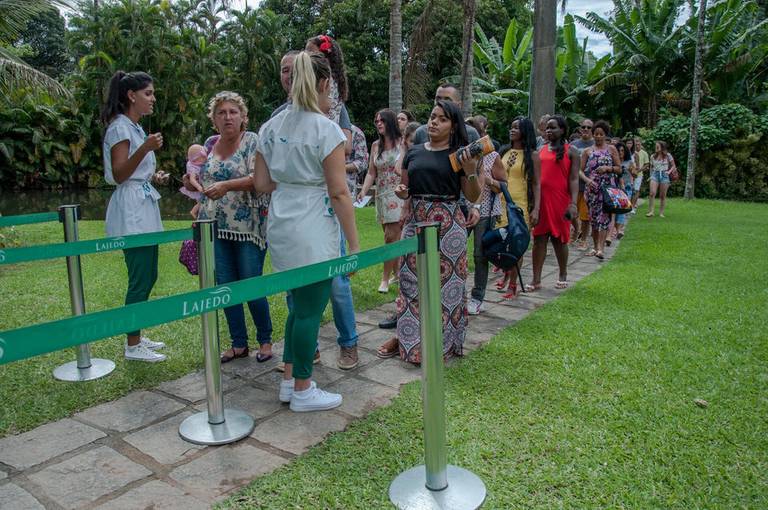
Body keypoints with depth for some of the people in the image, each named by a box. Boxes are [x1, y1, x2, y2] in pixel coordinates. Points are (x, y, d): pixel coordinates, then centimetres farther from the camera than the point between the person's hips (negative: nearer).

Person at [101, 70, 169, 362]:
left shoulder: (135, 128, 19)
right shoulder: (120, 127, -10)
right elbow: (119, 175, -17)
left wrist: (153, 176, 11)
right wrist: (145, 148, -27)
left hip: (145, 208, 10)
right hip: (131, 210, -10)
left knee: (148, 276, 13)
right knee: (141, 279, -6)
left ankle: (137, 337, 23)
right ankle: (132, 346, 4)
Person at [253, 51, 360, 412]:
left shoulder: (271, 126, 8)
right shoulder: (326, 129, -11)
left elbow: (261, 183, 9)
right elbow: (339, 193, -14)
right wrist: (354, 245, -9)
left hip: (281, 224, 7)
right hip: (313, 230, -7)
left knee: (300, 304, 19)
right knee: (310, 308, 5)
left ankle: (289, 380, 29)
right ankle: (302, 391, 18)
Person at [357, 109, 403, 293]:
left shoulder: (402, 142, -3)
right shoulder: (376, 145, 10)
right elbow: (371, 173, 10)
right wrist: (363, 191, -1)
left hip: (399, 194, -5)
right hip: (382, 195, 5)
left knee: (391, 237, -8)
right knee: (393, 237, 11)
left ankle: (385, 278, 0)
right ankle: (396, 273, 24)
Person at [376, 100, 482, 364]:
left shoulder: (459, 154, 0)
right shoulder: (414, 152, 11)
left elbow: (473, 196, -1)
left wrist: (471, 172, -17)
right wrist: (401, 192, -3)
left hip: (447, 225, -3)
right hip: (416, 222, 4)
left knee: (446, 281, 3)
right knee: (410, 280, 7)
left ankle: (441, 342, 17)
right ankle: (407, 337, 20)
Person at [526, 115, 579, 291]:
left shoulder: (571, 151, 2)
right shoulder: (541, 150, 13)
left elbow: (573, 179, -4)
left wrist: (573, 203, -15)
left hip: (560, 200, -3)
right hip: (540, 199, 3)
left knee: (559, 239, 6)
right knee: (539, 239, 1)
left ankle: (563, 276, 25)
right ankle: (536, 280, 4)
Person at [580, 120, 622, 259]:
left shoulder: (612, 149, 8)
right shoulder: (587, 151, 10)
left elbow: (619, 169, 7)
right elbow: (580, 170, 4)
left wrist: (608, 168, -12)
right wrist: (587, 180, -15)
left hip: (608, 187, -2)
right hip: (592, 188, 2)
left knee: (604, 217, -11)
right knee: (593, 217, 5)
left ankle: (601, 248, -16)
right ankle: (595, 246, 17)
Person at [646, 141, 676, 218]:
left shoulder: (668, 156, 2)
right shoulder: (653, 156, 8)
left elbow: (673, 165, 10)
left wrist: (669, 171, -6)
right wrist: (651, 175, 10)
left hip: (664, 175, -1)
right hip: (655, 175, 1)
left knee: (663, 195, 3)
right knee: (652, 193, -18)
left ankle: (661, 213, 11)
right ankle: (650, 211, -15)